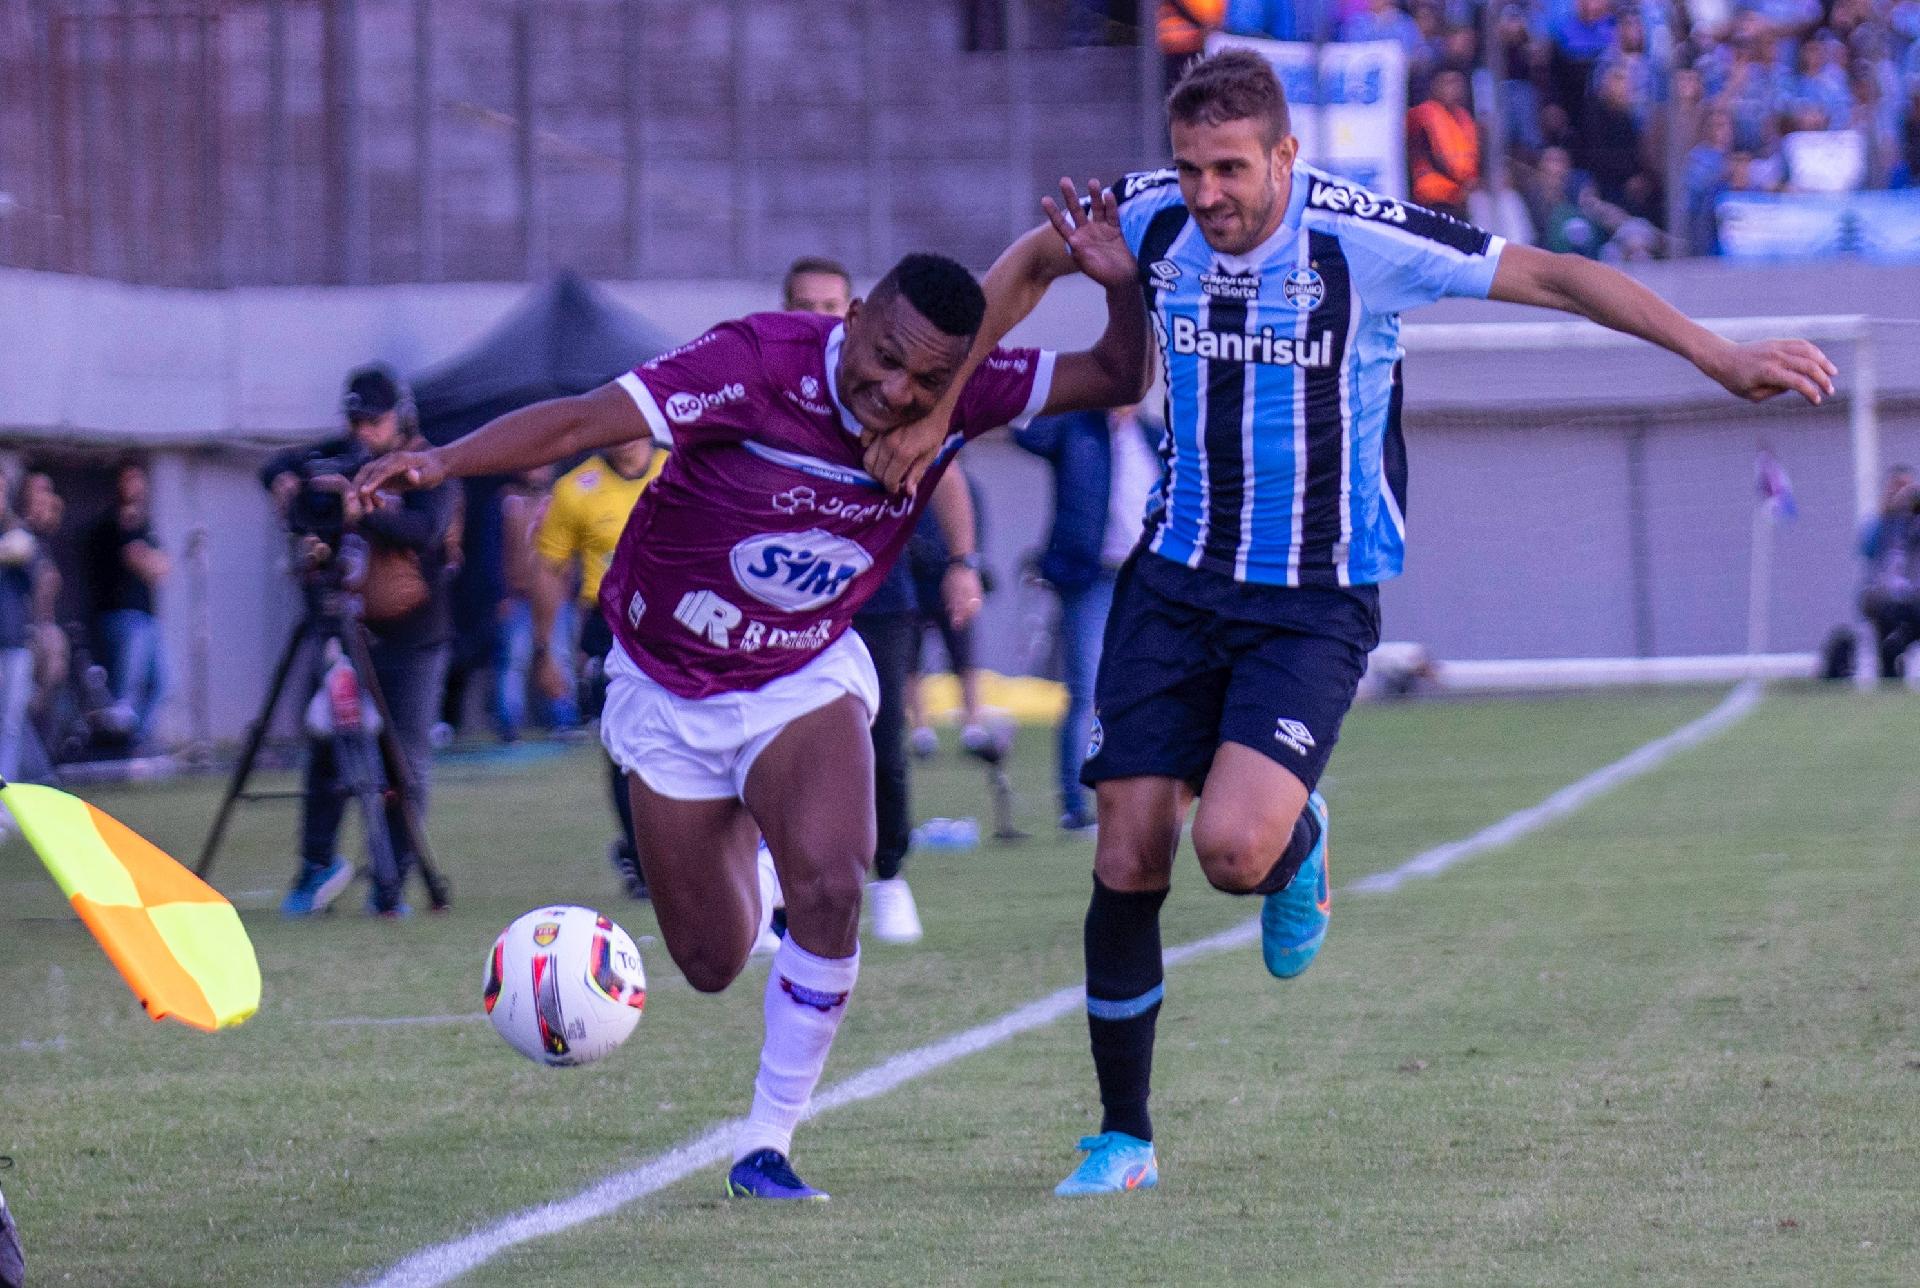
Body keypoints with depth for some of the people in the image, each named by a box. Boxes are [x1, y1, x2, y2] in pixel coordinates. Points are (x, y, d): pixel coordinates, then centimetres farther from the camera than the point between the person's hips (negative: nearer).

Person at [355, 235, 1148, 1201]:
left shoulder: (960, 396, -16)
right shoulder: (758, 362, -29)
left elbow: (1117, 378, -10)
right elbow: (589, 419, -37)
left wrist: (1121, 286, -32)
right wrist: (445, 461, -52)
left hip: (806, 678, 2)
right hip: (669, 693, -2)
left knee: (830, 892, -27)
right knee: (713, 962, 9)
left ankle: (766, 1146, -9)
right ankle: (738, 835, 48)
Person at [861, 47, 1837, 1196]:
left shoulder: (1363, 239, -18)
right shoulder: (1154, 217, -5)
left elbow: (1553, 277, -11)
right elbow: (1031, 262, 16)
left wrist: (1721, 357, -13)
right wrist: (937, 404, 14)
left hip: (1317, 605, -4)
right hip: (1176, 580, 4)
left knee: (1234, 845, -24)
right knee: (1130, 862, -2)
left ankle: (1300, 844, 16)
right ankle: (1126, 1140, 14)